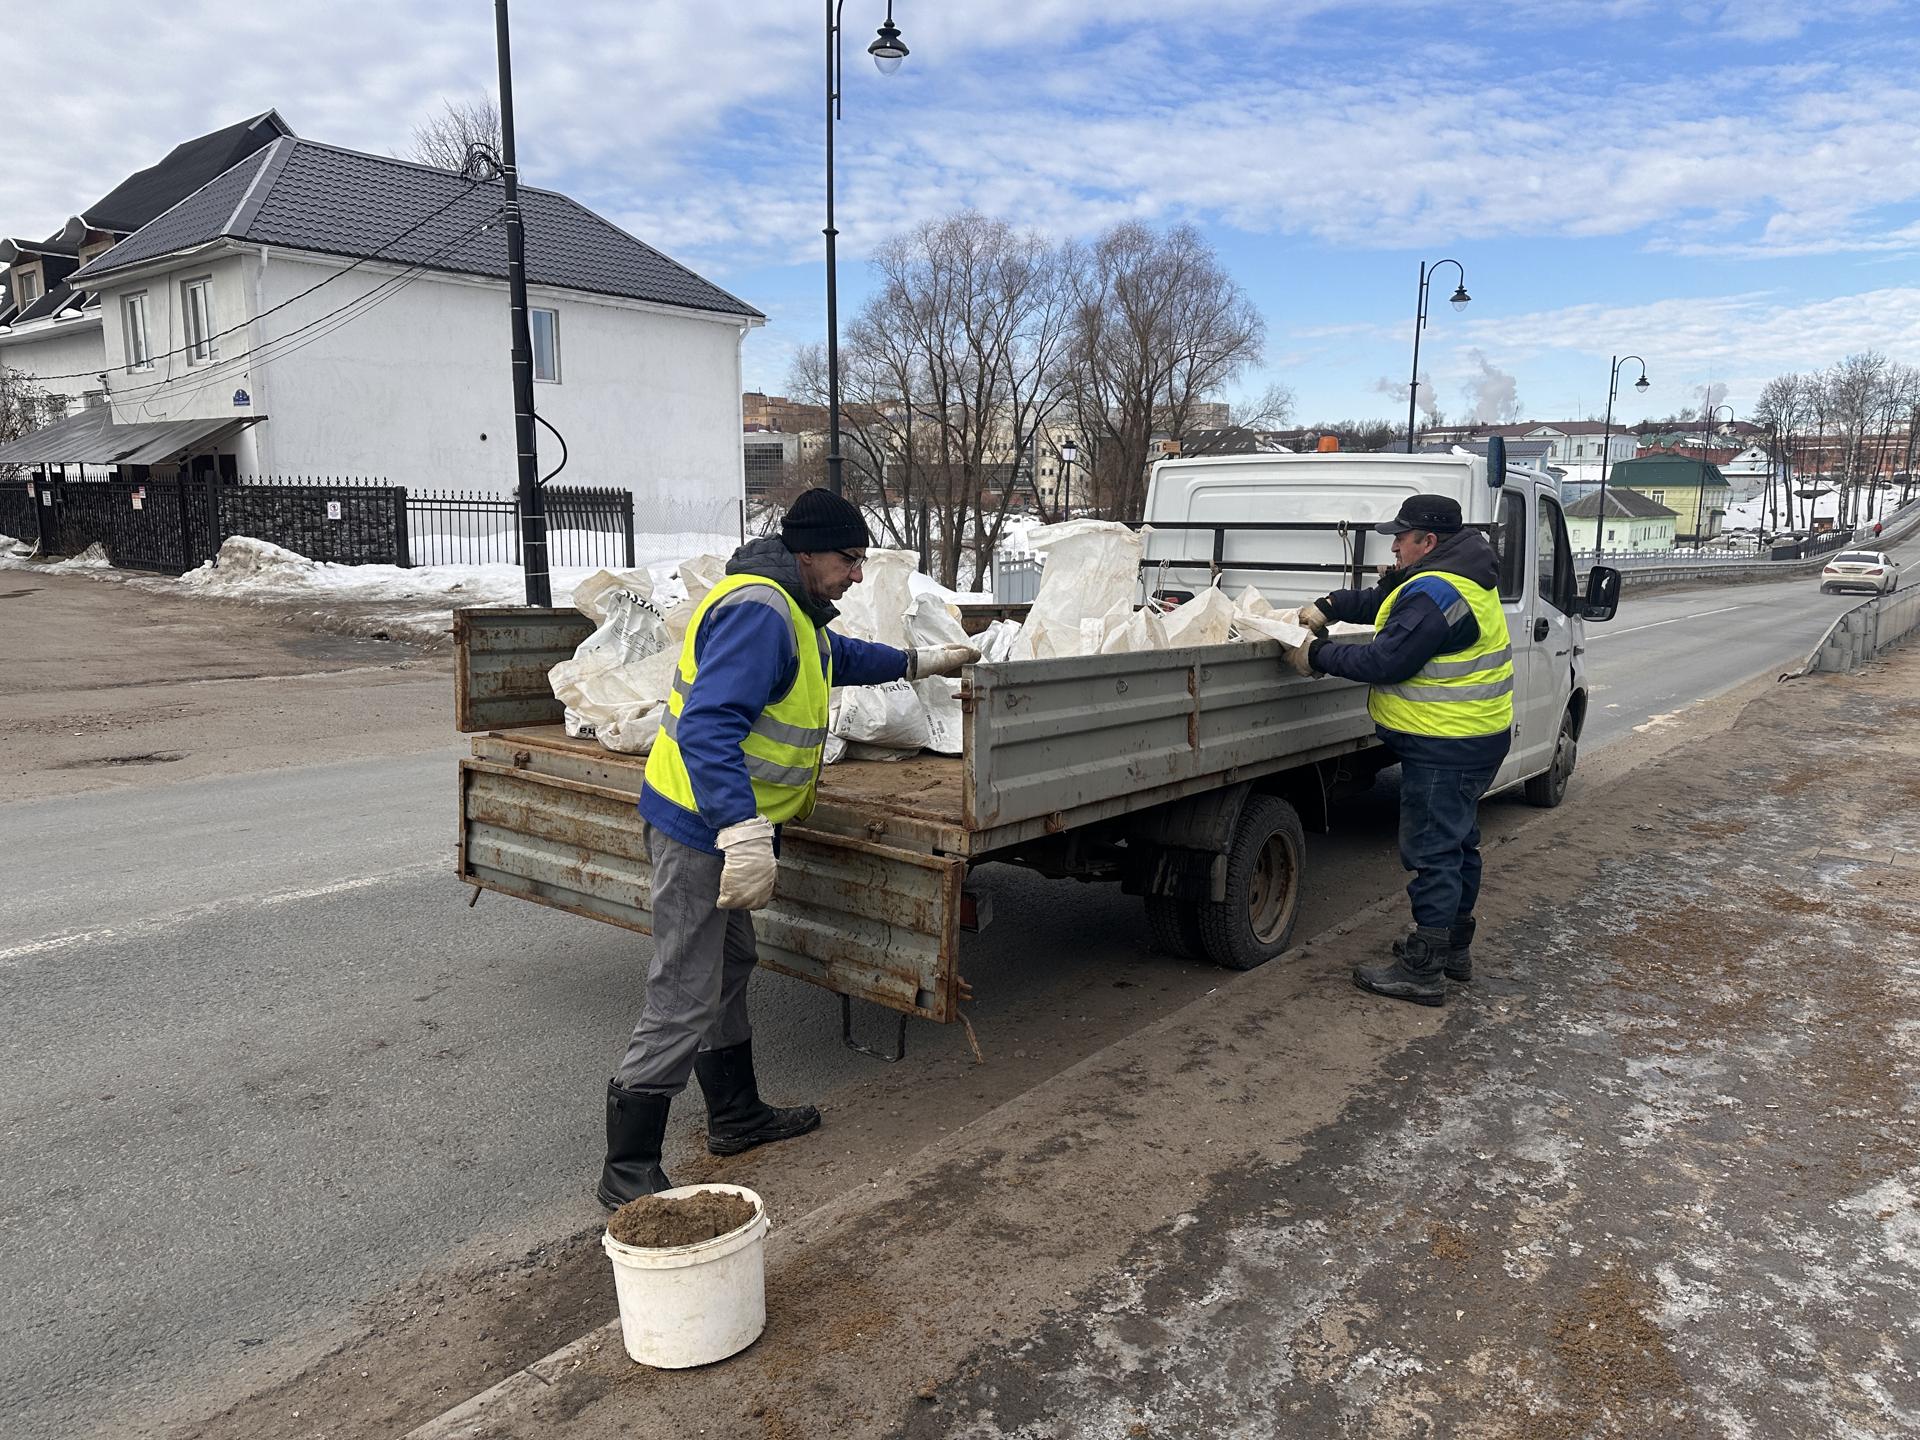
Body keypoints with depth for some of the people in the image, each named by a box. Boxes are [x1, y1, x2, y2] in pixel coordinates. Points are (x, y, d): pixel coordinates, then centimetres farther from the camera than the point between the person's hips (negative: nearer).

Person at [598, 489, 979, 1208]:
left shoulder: (790, 612, 13)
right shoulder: (759, 611, -22)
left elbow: (841, 657, 36)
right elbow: (709, 724, -32)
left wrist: (921, 661, 40)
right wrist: (743, 832, -38)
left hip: (720, 828, 11)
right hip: (702, 828, -11)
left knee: (729, 968, 21)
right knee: (684, 1001, -6)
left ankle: (736, 1115, 38)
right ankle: (627, 1172, 6)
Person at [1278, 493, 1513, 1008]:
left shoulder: (1434, 594, -22)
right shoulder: (1460, 577, 13)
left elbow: (1387, 661, -25)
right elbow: (1382, 602, 21)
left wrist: (1318, 656, -14)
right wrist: (1328, 608, 8)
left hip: (1444, 748, -11)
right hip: (1474, 739, 11)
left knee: (1433, 851, -6)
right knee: (1457, 843, 20)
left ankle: (1422, 970, 0)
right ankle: (1454, 947, 35)